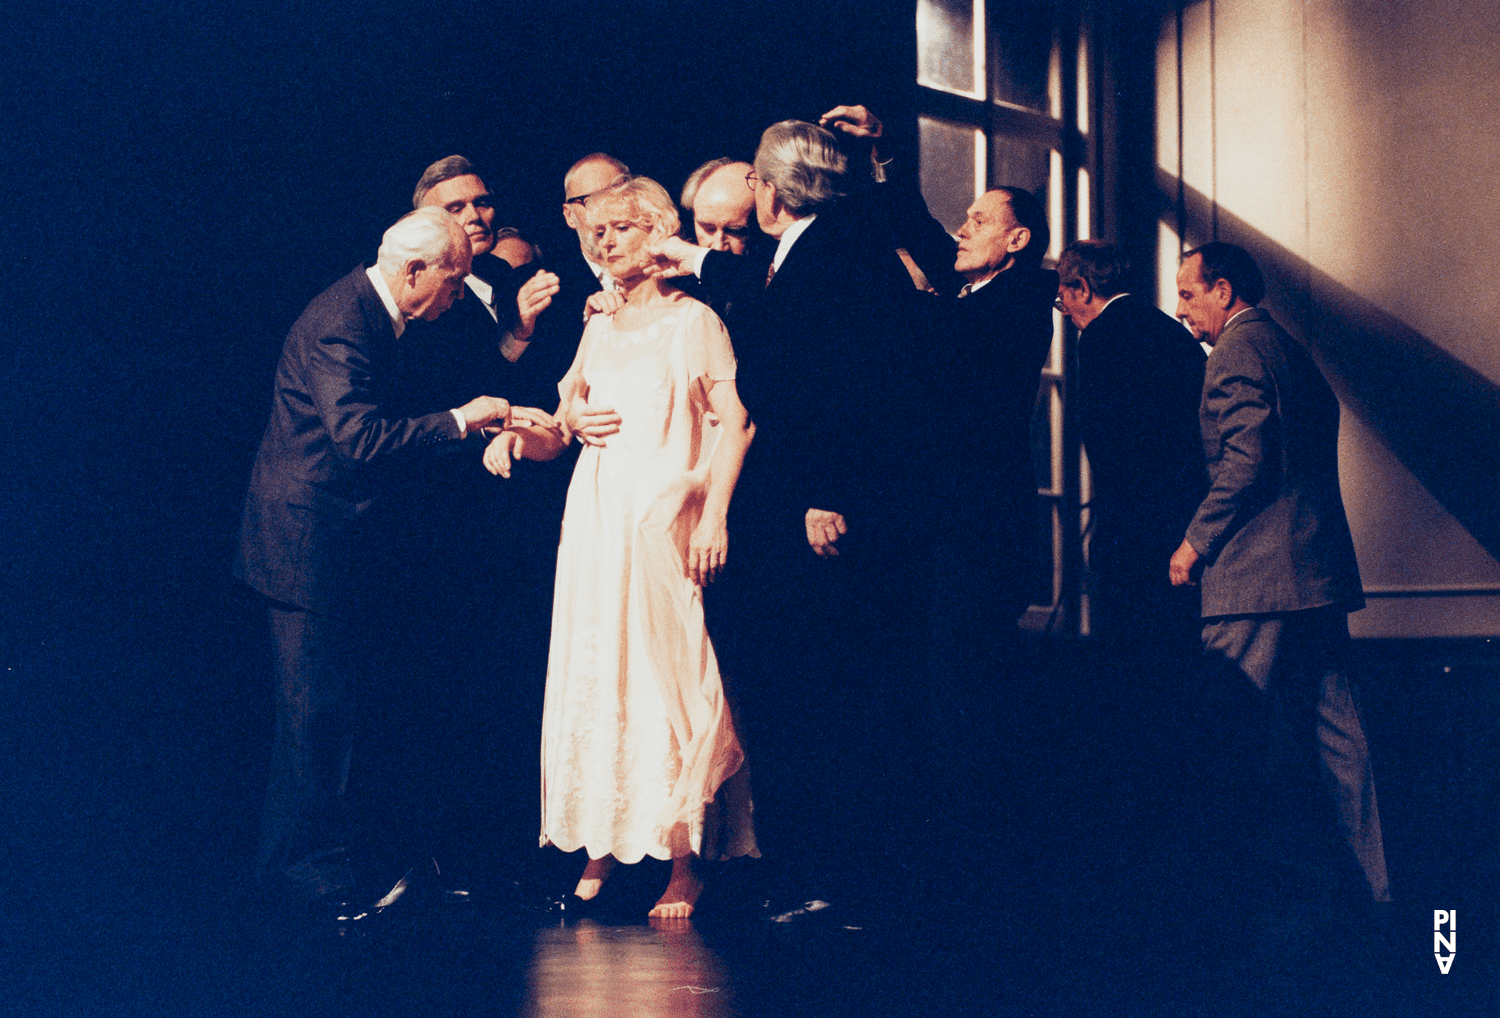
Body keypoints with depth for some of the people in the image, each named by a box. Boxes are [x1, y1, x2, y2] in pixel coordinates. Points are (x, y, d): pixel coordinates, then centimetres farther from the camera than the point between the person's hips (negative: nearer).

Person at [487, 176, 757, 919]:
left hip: (665, 518, -5)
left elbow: (733, 424, -6)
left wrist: (715, 516, -17)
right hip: (595, 518, 5)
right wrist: (521, 436, -5)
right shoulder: (598, 326, 16)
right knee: (592, 675, 3)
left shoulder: (692, 321, 1)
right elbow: (563, 424, 17)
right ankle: (603, 845, 11)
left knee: (668, 674, -6)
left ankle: (683, 861, 0)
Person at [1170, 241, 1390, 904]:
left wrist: (1196, 541, -12)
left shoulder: (1238, 349, -7)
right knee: (1332, 724, 10)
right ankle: (1373, 883, 12)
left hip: (1258, 574, -10)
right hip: (1320, 571, 10)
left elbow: (1246, 458, -19)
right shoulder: (1293, 352, 22)